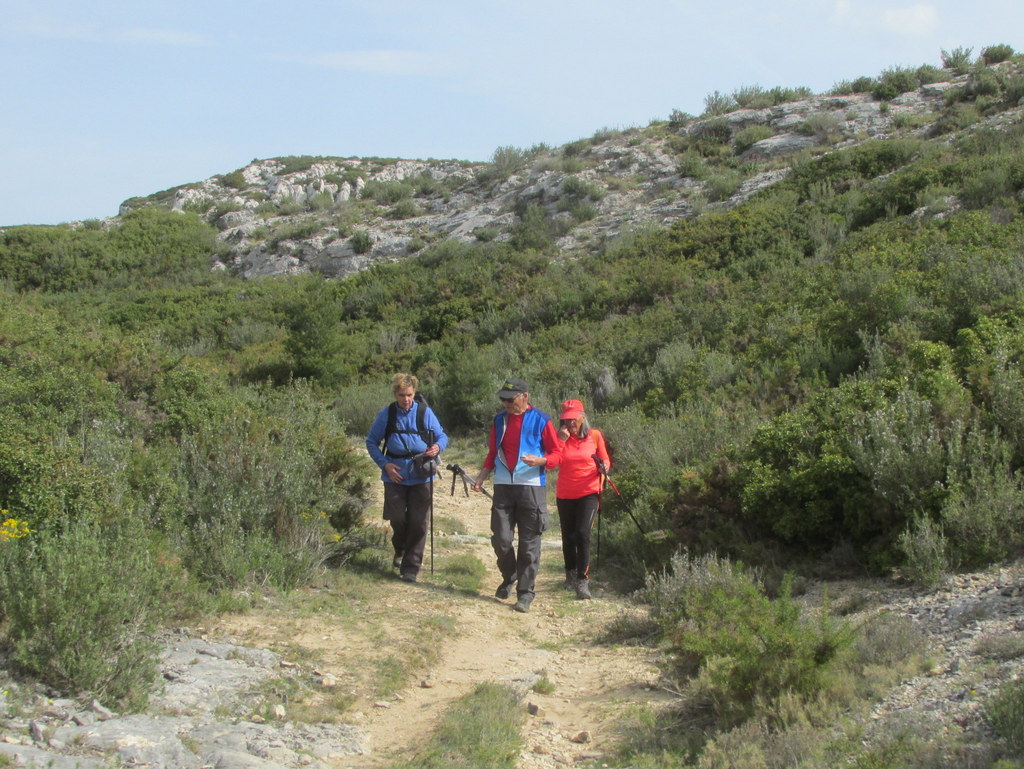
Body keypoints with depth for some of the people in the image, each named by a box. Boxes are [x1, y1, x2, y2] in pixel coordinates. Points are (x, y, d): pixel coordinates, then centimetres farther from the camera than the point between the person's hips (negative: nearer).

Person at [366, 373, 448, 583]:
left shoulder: (425, 412, -3)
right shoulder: (386, 414, -1)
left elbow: (442, 436, 6)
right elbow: (372, 442, 7)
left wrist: (437, 447, -18)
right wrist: (384, 464, -7)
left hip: (421, 476, 0)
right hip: (395, 475, 1)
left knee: (418, 522, 0)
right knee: (397, 519, 5)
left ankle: (410, 567, 10)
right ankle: (400, 551, 36)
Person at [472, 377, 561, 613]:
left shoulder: (540, 421, 0)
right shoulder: (499, 420, 13)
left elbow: (556, 454, 1)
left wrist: (540, 460, -19)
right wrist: (480, 478, 8)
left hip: (531, 488, -3)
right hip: (503, 487, 3)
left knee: (529, 544, -1)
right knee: (500, 539, -2)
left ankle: (525, 594, 6)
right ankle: (509, 577, 25)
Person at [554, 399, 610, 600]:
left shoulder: (595, 436, -2)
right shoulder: (560, 437, 1)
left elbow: (605, 459, 8)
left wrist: (604, 466, -14)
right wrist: (561, 440, -18)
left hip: (589, 493, -3)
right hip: (565, 494, 3)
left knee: (583, 533, -18)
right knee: (568, 536, 13)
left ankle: (583, 581, -14)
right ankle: (571, 574, 35)